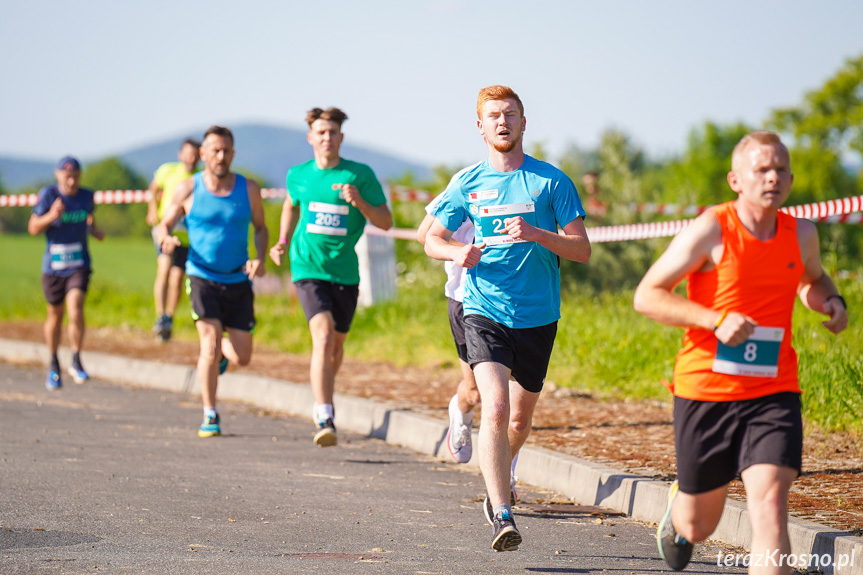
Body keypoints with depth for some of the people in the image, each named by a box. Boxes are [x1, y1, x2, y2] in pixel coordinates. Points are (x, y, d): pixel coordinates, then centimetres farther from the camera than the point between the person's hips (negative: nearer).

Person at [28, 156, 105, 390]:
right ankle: (54, 366, 31)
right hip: (53, 266, 0)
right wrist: (51, 216, -26)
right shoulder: (48, 195, -7)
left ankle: (76, 362, -6)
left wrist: (95, 230, 1)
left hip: (79, 265, 1)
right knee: (55, 315, 12)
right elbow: (33, 228, -8)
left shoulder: (86, 196, 2)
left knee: (76, 311, -19)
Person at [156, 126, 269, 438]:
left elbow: (260, 227, 12)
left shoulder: (249, 189, -1)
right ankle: (210, 416, -4)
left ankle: (220, 351, 41)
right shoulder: (187, 189, -5)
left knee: (242, 357, 3)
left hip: (238, 281, 2)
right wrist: (166, 239, -21)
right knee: (210, 344, -18)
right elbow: (164, 225, 4)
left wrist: (259, 259, -7)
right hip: (202, 277, -2)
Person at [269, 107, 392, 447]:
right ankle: (325, 419, -27)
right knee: (323, 336, -22)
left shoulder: (360, 175, -2)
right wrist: (283, 243, 14)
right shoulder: (298, 175, 5)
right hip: (308, 269, -1)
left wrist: (359, 202, -19)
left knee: (336, 344, 16)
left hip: (345, 272, 1)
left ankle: (322, 400, 45)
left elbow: (386, 222, -1)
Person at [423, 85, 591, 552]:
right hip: (485, 311, -1)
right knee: (495, 410, -20)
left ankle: (498, 481, 44)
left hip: (538, 316, 1)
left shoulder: (551, 181, 0)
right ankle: (502, 515, -22)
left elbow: (582, 250, -2)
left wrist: (535, 234, -19)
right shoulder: (468, 183, 5)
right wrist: (457, 252, -8)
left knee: (520, 417, 14)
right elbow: (432, 240, 15)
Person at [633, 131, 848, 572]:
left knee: (769, 508, -19)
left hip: (773, 393, 2)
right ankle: (677, 506, 52)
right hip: (705, 390, -2)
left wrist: (829, 301, 3)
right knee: (697, 528, 14)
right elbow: (647, 296, -11)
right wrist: (718, 320, -23)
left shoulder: (802, 234, 4)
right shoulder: (710, 230, -10)